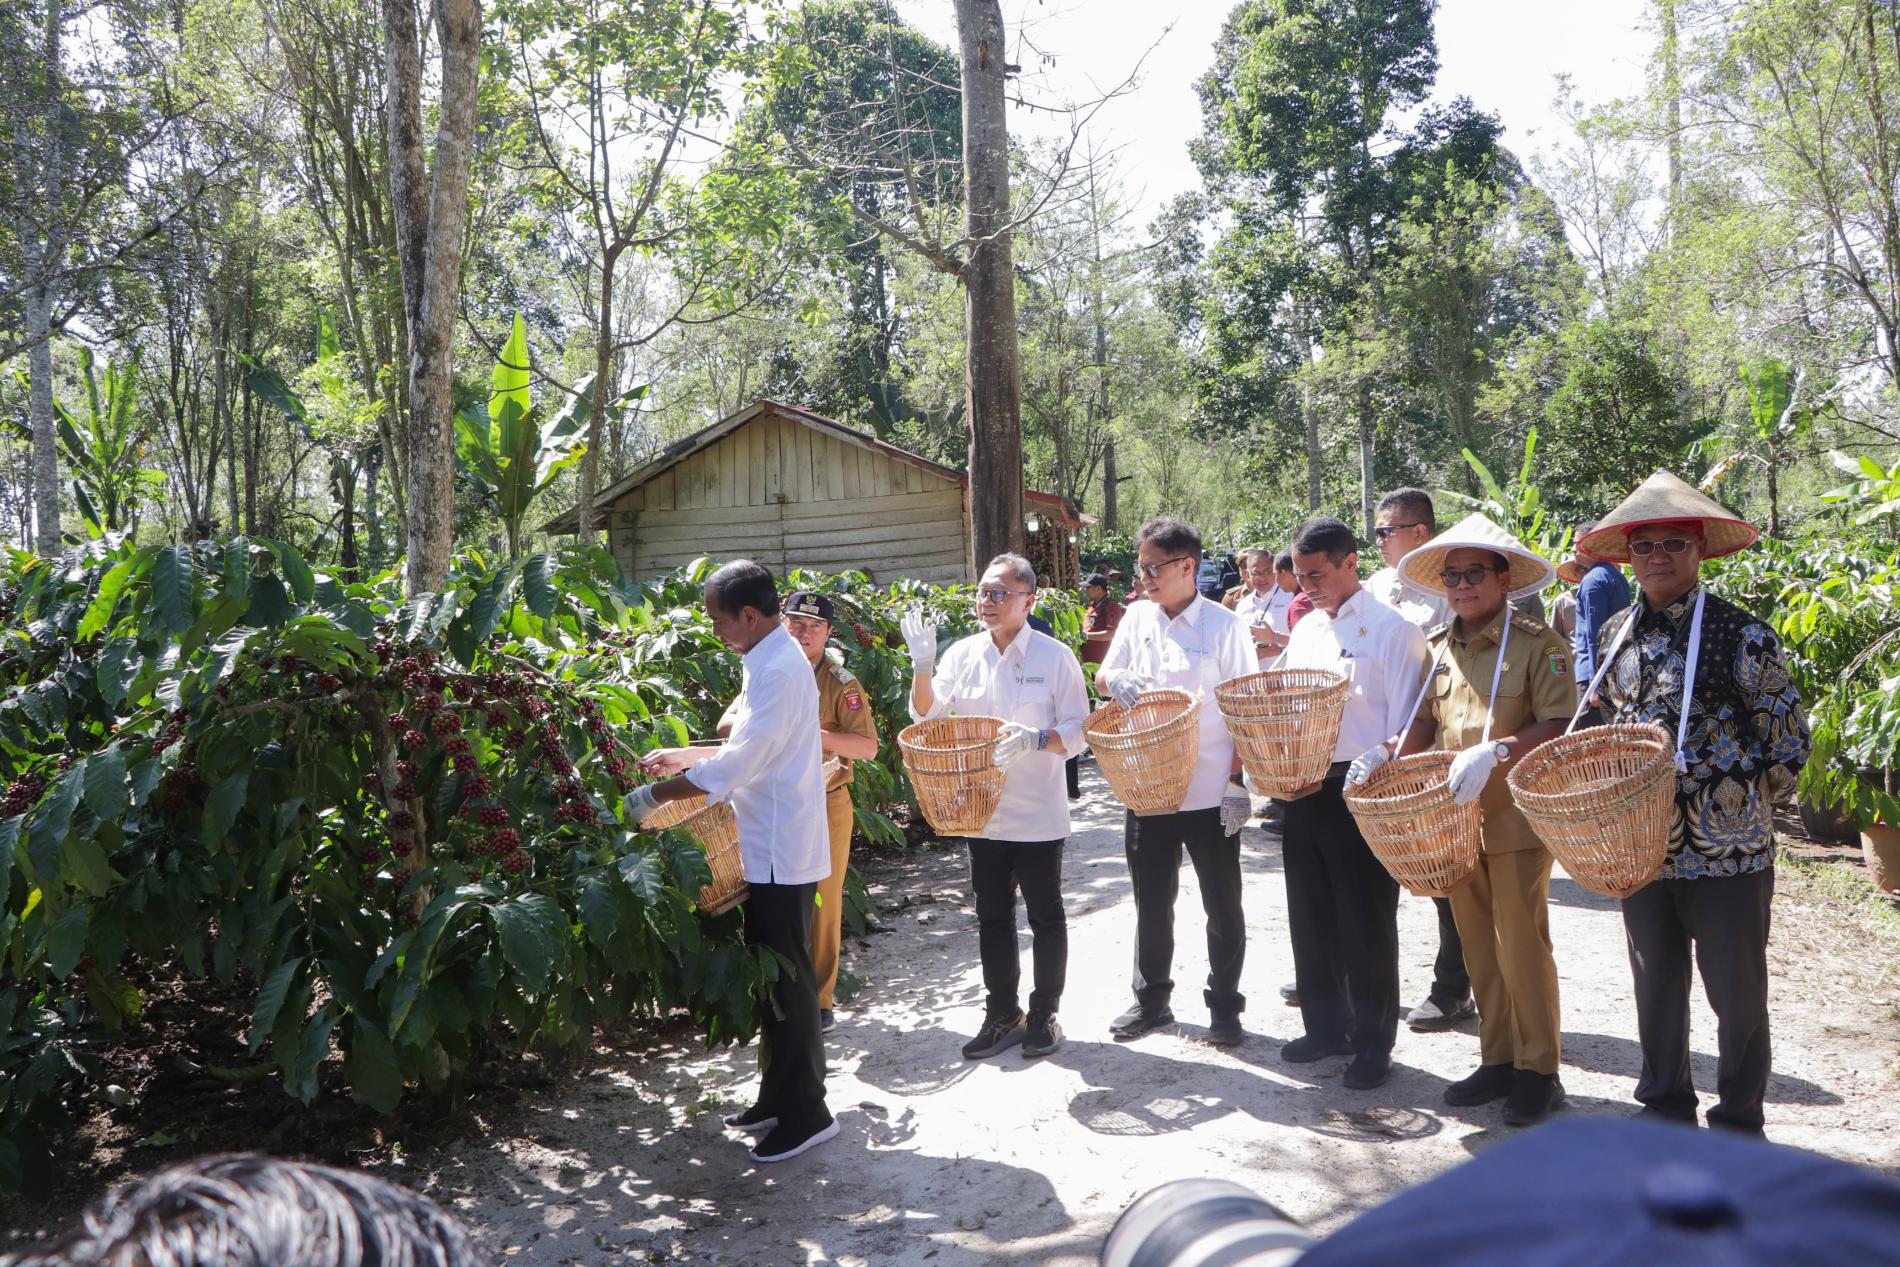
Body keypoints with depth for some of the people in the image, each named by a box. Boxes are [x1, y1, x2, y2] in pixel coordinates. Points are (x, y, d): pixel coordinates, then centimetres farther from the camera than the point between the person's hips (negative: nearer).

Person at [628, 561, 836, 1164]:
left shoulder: (779, 670, -21)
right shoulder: (770, 661, 11)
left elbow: (734, 766, -24)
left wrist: (656, 793, -14)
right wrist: (681, 757, 19)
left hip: (780, 853, -10)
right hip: (771, 848, 10)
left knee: (787, 980, -1)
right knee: (773, 976, 17)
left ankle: (805, 1113, 11)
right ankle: (777, 1098, 29)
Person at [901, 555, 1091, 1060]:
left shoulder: (1055, 657, -8)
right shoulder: (963, 654, 3)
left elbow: (1078, 732, -8)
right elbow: (927, 716, 0)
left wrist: (1036, 740, -27)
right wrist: (922, 666, -16)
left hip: (1037, 817, -4)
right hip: (982, 812, 4)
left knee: (1045, 918, 9)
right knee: (992, 918, 14)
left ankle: (1043, 1014, 25)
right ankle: (1002, 1015, 28)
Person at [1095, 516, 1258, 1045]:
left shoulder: (1223, 625, -8)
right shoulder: (1138, 617, 5)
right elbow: (1103, 675, 12)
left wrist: (1237, 782, -13)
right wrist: (1116, 679, -13)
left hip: (1210, 793, -4)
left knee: (1222, 905, 9)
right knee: (1152, 901, 15)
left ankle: (1224, 1005, 24)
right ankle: (1152, 998, 31)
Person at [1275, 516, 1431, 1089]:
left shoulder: (1393, 629, -8)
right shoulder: (1305, 629, 14)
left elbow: (1403, 728, -11)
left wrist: (1354, 782, -19)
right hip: (1302, 792, 7)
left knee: (1366, 922, 3)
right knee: (1310, 913, 14)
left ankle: (1373, 1042, 17)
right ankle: (1326, 1025, 30)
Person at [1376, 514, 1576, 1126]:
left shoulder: (1538, 643, -7)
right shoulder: (1440, 648, 11)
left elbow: (1558, 727, -14)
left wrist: (1493, 753, -27)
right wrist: (1386, 753, -3)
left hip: (1516, 820, -6)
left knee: (1522, 948, 0)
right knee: (1478, 949, 13)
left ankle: (1539, 1071, 15)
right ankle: (1497, 1061, 26)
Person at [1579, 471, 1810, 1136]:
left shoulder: (1742, 636, -10)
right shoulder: (1615, 634, 6)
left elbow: (1790, 741, -6)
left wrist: (1744, 808, -8)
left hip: (1725, 854, -5)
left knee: (1737, 993, 7)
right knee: (1656, 983, 16)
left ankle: (1739, 1122, 25)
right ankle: (1665, 1104, 33)